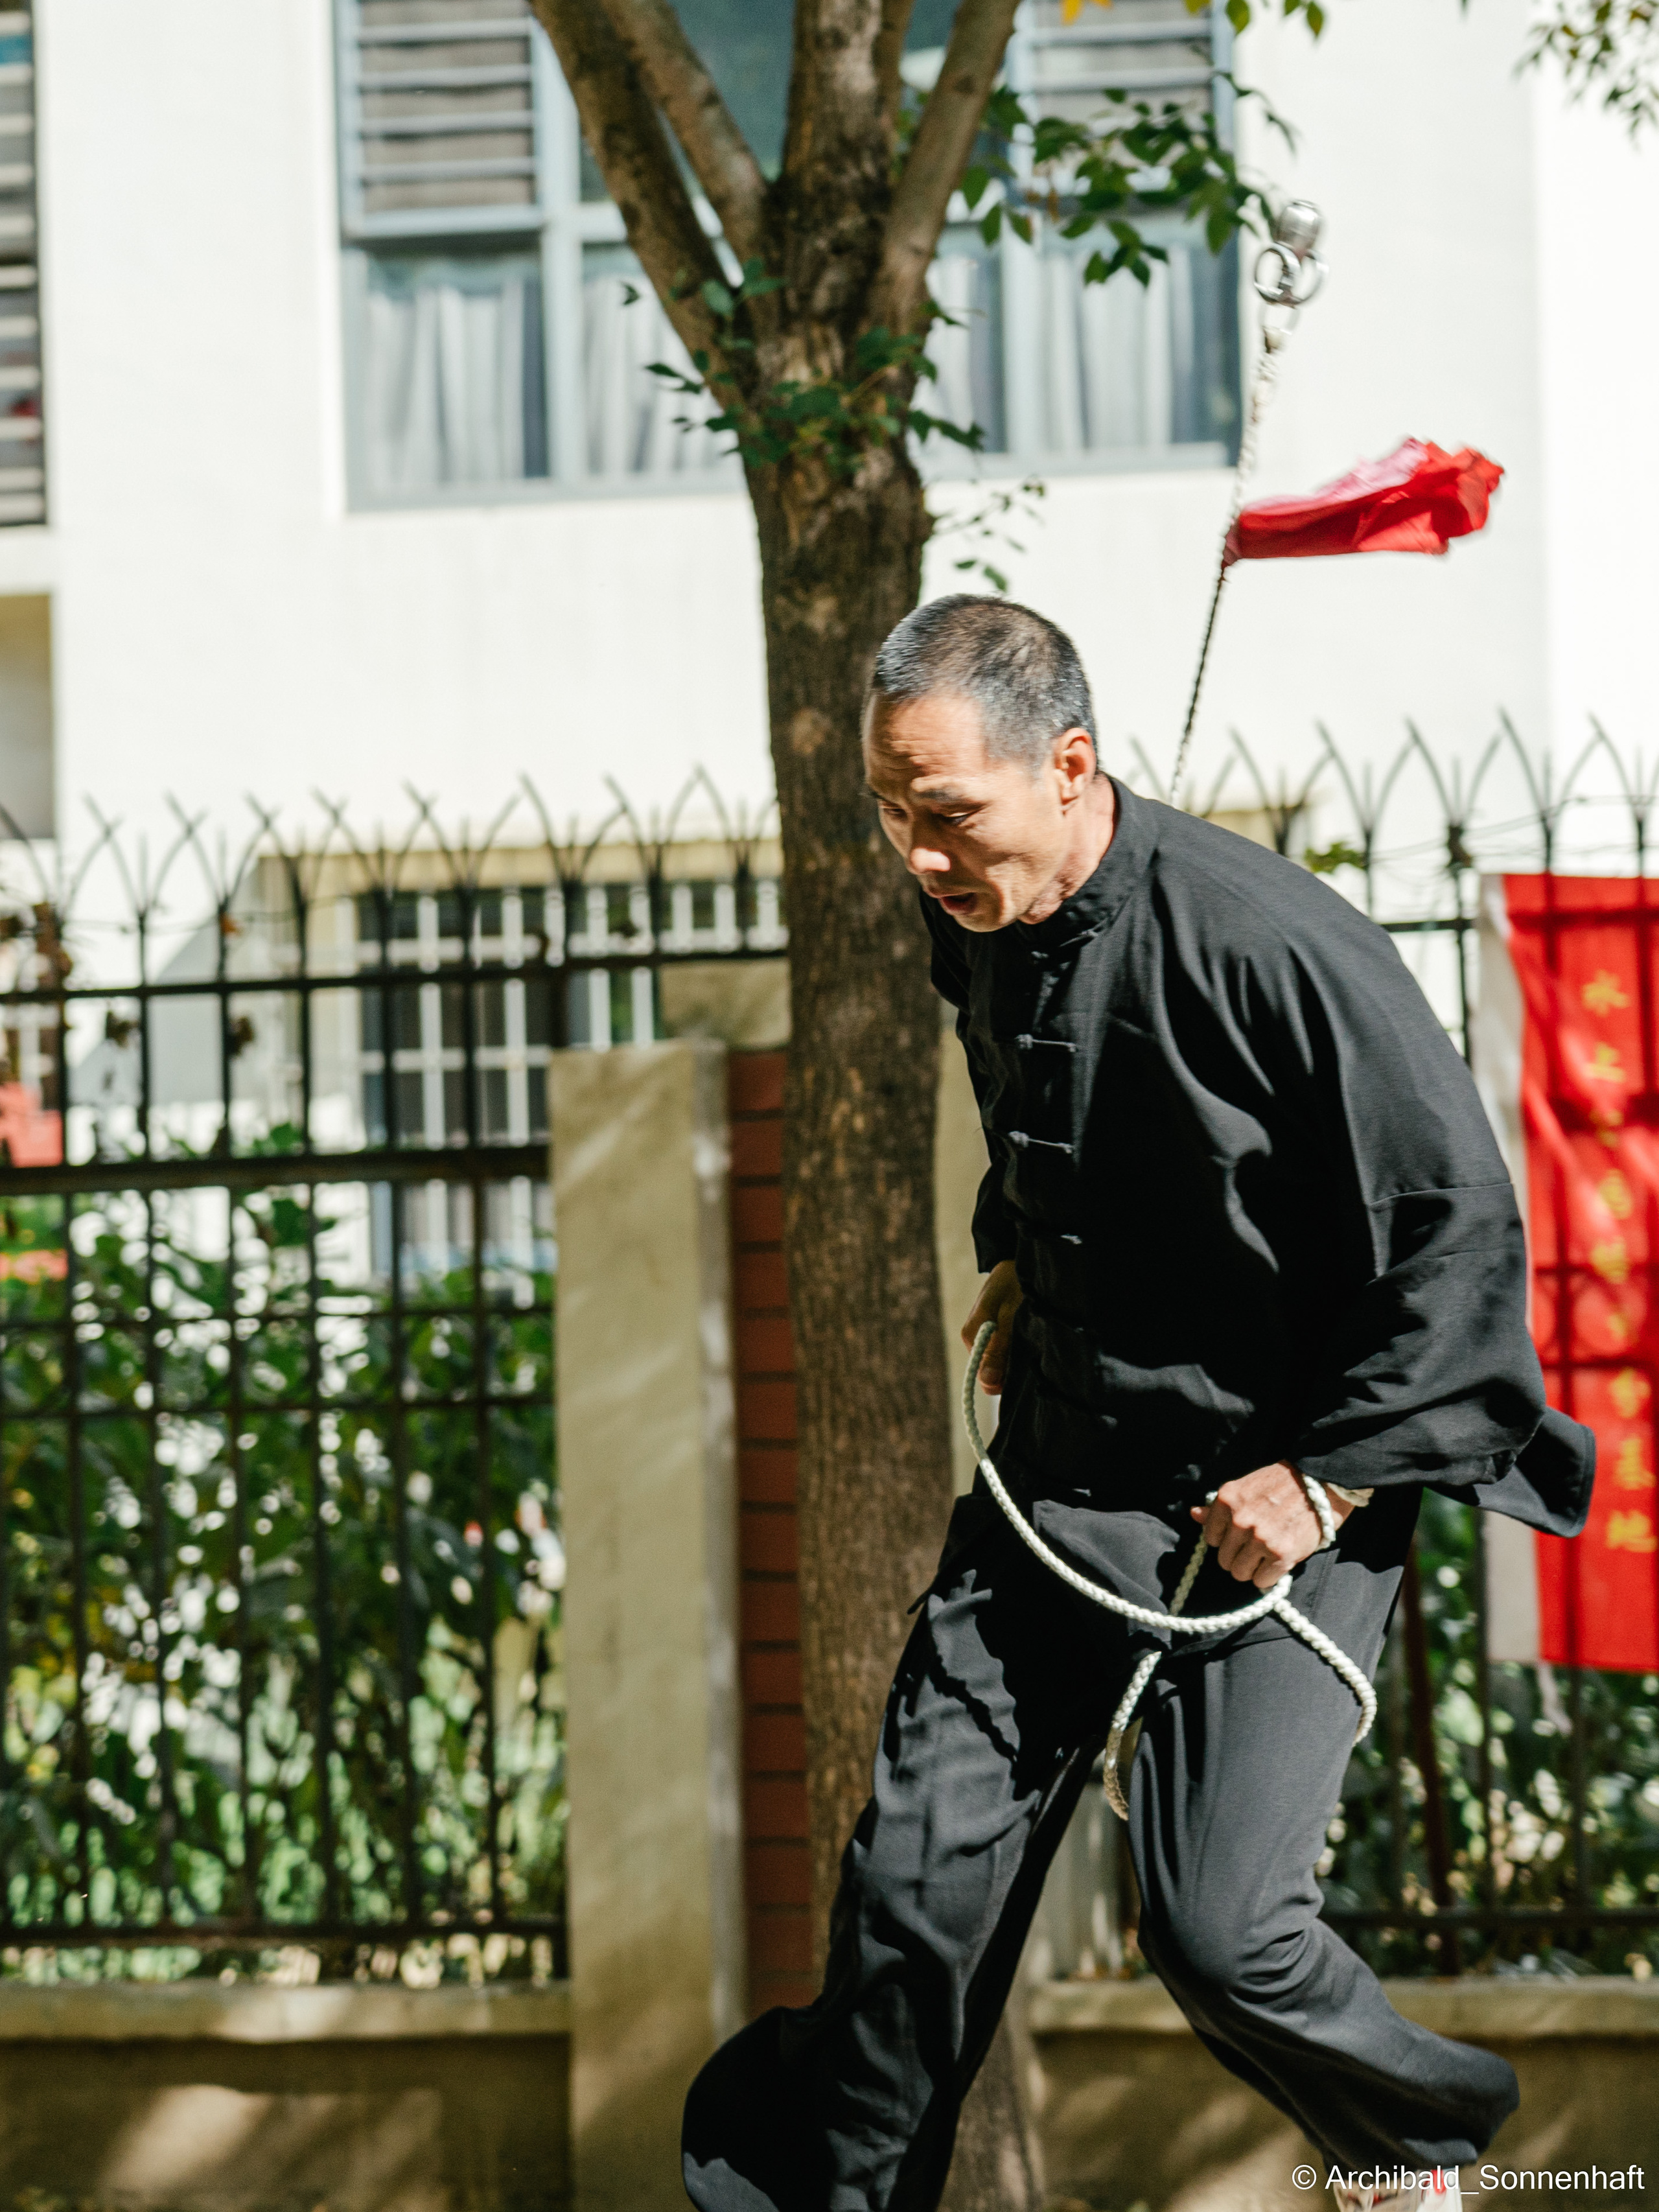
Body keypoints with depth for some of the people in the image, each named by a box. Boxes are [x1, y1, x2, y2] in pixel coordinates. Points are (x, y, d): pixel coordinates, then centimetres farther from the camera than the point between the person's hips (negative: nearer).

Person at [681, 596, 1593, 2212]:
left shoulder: (1271, 948, -24)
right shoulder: (979, 932, -1)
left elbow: (1459, 1220, -17)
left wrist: (1326, 1475, -16)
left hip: (1277, 1497, -6)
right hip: (1061, 1472, 6)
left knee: (1215, 1923, -11)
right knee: (921, 1874, 1)